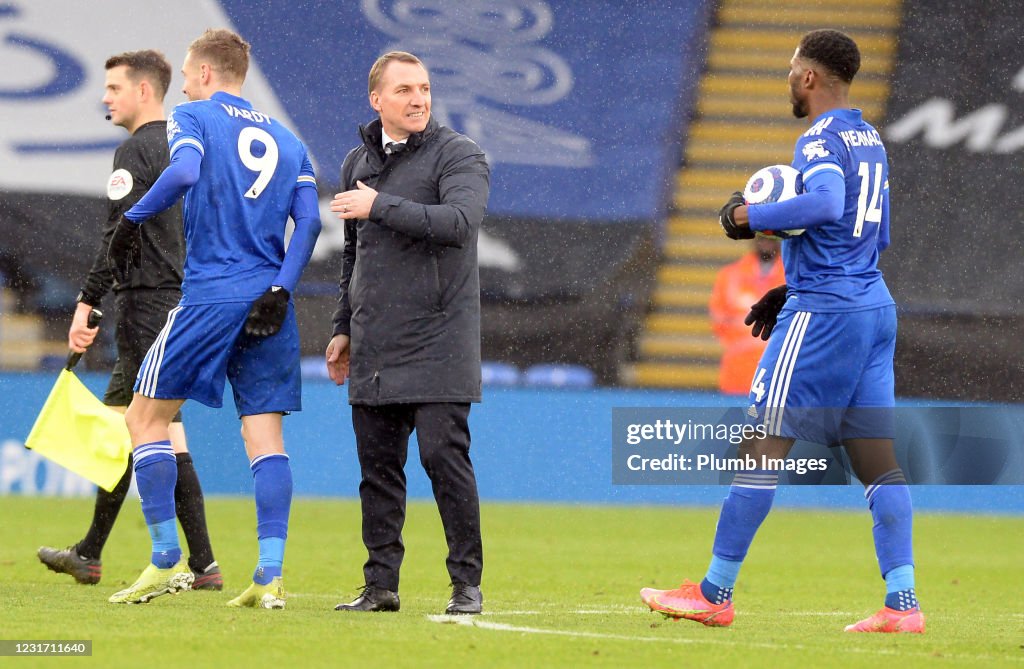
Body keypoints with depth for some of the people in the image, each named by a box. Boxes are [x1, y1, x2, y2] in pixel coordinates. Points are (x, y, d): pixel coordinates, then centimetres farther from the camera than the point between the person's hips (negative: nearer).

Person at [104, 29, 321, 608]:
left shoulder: (193, 119, 2)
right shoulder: (285, 138, 17)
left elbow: (184, 172, -20)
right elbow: (309, 221, 5)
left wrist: (133, 220, -10)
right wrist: (279, 290, -2)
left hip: (210, 295, -5)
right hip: (268, 305, 5)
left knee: (146, 417, 8)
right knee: (265, 432, 3)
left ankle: (166, 561, 2)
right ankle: (271, 576, -7)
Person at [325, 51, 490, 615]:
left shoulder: (458, 155, -4)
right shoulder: (358, 162, 16)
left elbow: (458, 221, -22)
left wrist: (381, 206, -19)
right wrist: (344, 329, 23)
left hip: (436, 341, -6)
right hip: (373, 347, 6)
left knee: (444, 456, -9)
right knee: (377, 465, 6)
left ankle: (467, 584, -2)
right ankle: (380, 584, 11)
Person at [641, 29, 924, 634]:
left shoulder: (821, 140, -11)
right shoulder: (871, 141, 18)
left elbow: (825, 202, -31)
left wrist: (750, 217, -19)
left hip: (822, 313, -9)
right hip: (875, 307, 9)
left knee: (763, 440, -4)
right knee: (876, 454, 4)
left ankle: (715, 594, -1)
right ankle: (903, 603, -4)